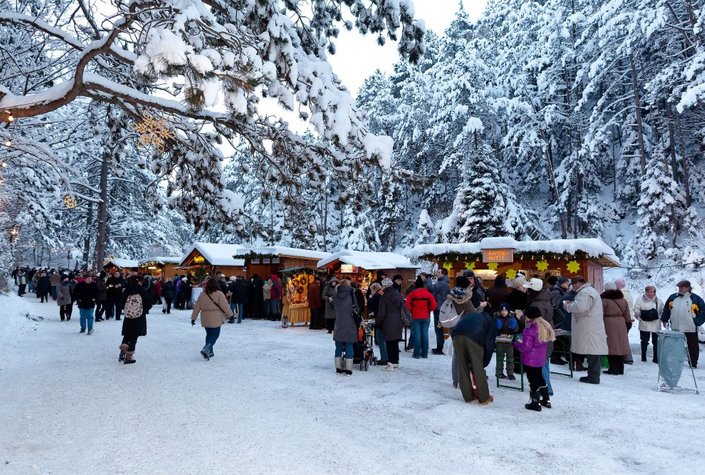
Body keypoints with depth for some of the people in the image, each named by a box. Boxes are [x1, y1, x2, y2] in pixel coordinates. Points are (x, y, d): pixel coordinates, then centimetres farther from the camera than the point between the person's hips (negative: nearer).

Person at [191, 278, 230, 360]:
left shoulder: (202, 294, 4)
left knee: (209, 334, 18)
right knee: (215, 335, 1)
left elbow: (197, 307, 9)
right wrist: (229, 315, 6)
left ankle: (209, 351, 22)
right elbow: (225, 306, -9)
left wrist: (193, 317, 16)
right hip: (215, 319, -5)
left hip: (205, 319, 5)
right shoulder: (219, 294, -12)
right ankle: (206, 349, -16)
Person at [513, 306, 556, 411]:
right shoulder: (545, 326, 2)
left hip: (530, 360, -8)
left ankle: (536, 403, 10)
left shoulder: (529, 329, -23)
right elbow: (547, 341, 13)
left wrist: (516, 343, -8)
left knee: (533, 380, 3)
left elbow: (526, 347, -22)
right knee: (540, 378, 22)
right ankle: (546, 400, 31)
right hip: (541, 359, 8)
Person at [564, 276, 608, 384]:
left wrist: (568, 306, -11)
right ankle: (593, 375, 18)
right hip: (592, 328, 11)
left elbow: (579, 307, -27)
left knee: (591, 352, -6)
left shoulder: (585, 292, -15)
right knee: (592, 352, 12)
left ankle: (593, 377, -2)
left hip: (590, 329, -11)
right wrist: (572, 304, 10)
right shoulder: (590, 290, 21)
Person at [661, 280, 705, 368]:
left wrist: (697, 322, -9)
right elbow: (666, 309, 15)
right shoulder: (672, 297, 6)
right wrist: (665, 320, 11)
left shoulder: (696, 298, -4)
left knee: (692, 346, 6)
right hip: (675, 328, 3)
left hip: (691, 328, -3)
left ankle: (693, 363, 17)